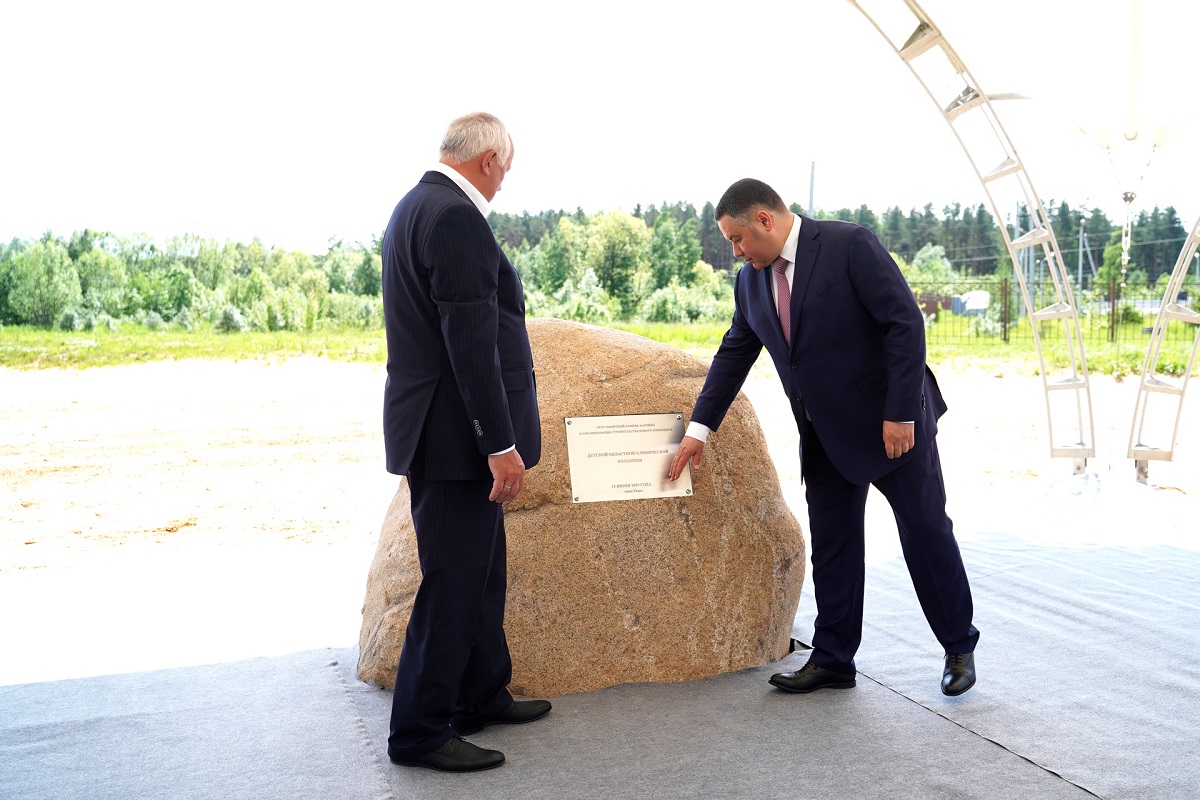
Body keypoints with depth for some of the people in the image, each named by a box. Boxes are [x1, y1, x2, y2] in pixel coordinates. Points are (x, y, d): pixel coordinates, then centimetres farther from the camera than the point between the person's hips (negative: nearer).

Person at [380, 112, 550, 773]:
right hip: (457, 434, -11)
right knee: (453, 583, -1)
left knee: (480, 572, 20)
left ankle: (482, 695, 33)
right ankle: (419, 731, 11)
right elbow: (472, 344, -24)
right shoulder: (457, 218, -18)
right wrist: (501, 445, -22)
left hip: (447, 431, 11)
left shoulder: (414, 207, 15)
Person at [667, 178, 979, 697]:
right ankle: (832, 661, 19)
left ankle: (959, 648, 23)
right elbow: (733, 355, 12)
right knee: (831, 547, 8)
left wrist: (901, 413, -21)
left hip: (893, 423, -6)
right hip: (825, 435, 6)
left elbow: (905, 323, -18)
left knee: (926, 533, 5)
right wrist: (699, 428, 7)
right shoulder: (751, 282, 4)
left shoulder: (850, 245, -16)